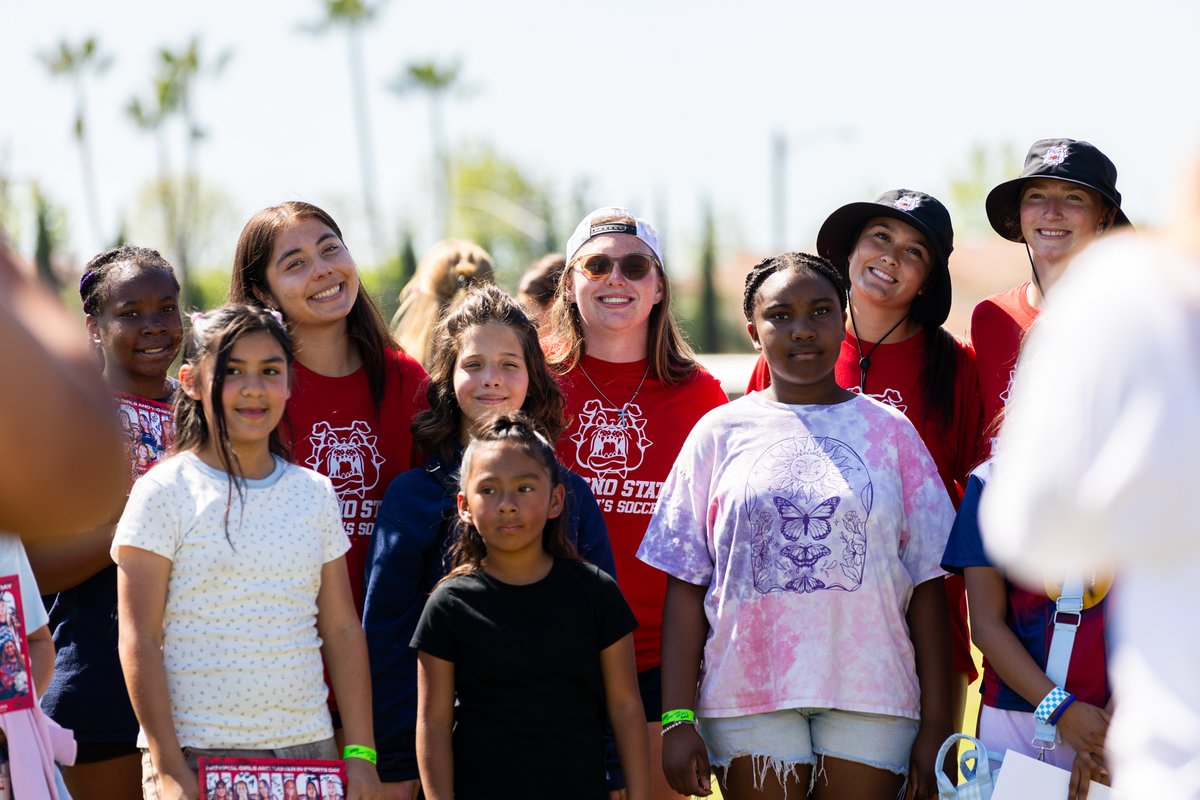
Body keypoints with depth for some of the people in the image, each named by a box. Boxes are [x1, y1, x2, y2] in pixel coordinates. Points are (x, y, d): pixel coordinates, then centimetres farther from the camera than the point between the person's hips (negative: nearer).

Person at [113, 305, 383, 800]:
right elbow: (139, 641, -6)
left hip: (307, 747, 3)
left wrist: (360, 753, 4)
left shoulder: (315, 494, 10)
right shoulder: (165, 491, -2)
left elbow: (343, 630, 11)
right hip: (197, 755, -3)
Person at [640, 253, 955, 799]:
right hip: (749, 698, 0)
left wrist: (935, 727, -1)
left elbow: (926, 585, 5)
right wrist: (678, 718, -4)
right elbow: (685, 585, 4)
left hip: (871, 696, 0)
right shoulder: (720, 432, 7)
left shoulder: (888, 431, 8)